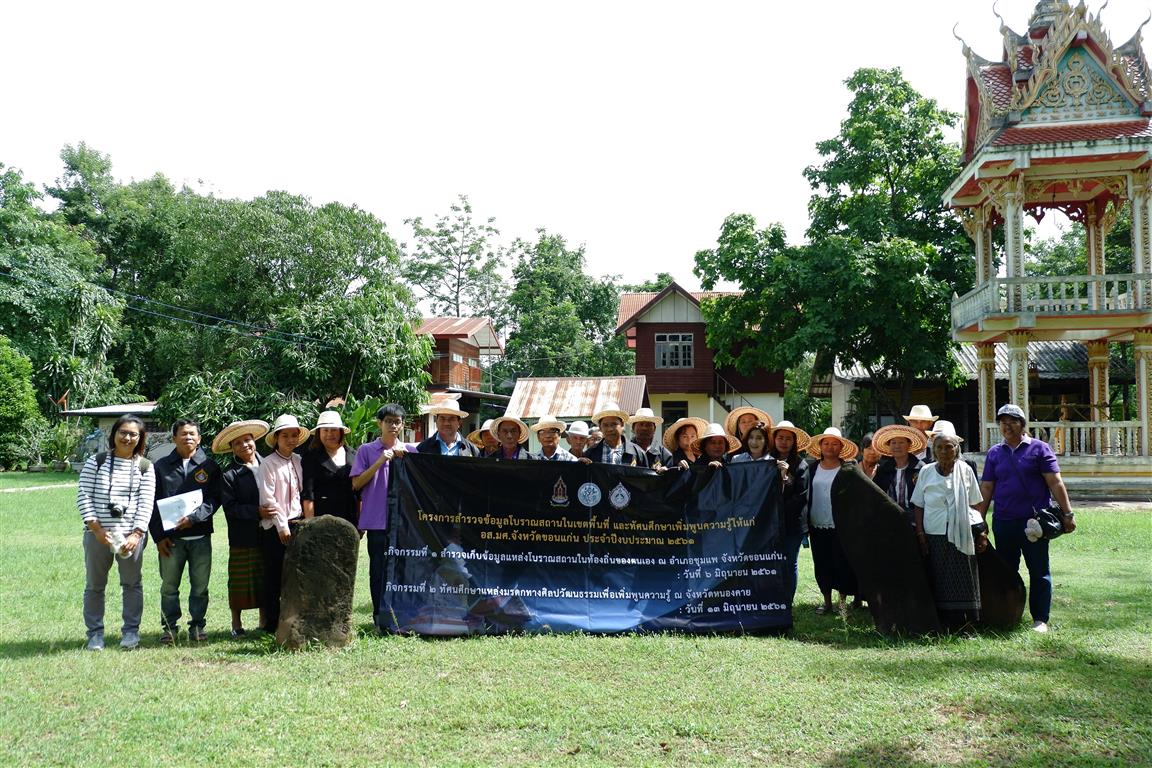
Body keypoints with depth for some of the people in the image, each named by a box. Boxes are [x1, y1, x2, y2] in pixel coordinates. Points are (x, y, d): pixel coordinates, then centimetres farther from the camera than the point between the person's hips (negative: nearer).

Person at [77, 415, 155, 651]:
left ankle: (131, 631, 18)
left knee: (132, 584, 6)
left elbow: (146, 503, -1)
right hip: (97, 533, 0)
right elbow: (83, 496, -2)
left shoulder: (144, 467, 4)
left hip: (132, 534, 0)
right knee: (94, 585, 7)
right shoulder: (96, 462, 3)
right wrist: (96, 528, -11)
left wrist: (136, 534, -12)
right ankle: (95, 633, 18)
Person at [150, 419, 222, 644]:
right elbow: (152, 503, 6)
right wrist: (159, 536, -1)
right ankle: (169, 627, 15)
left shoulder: (209, 466, 7)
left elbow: (214, 499, 1)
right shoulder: (161, 466, 9)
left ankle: (197, 625, 15)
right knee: (169, 585, 4)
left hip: (200, 535, 0)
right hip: (170, 538, 0)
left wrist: (194, 517, -15)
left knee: (200, 585, 4)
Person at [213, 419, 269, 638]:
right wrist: (257, 512, -17)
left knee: (266, 581, 8)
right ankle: (237, 624, 19)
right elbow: (230, 508, -9)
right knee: (241, 582, 5)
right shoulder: (229, 475, -2)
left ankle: (264, 622, 20)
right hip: (242, 537, -2)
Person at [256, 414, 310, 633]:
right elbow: (268, 498, -10)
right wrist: (282, 526, -13)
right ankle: (272, 622, 11)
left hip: (296, 523, 5)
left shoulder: (299, 461, 11)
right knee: (274, 576, 2)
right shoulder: (268, 464, -6)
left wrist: (303, 521, 4)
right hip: (275, 527, -5)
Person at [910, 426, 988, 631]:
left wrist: (982, 531, 0)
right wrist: (920, 533, -1)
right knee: (939, 582, 2)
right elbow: (918, 506, 7)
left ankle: (964, 625, 7)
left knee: (962, 580, 0)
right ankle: (943, 624, 8)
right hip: (934, 535, 1)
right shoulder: (926, 471, 6)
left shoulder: (965, 470, 4)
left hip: (961, 535, -1)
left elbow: (976, 504, 6)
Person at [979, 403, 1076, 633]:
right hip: (1003, 523, 4)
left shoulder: (1039, 448, 1)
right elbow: (986, 488, 11)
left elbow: (1055, 483, -2)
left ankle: (1040, 619, 9)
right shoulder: (994, 453, 10)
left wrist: (1067, 514, -7)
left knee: (1039, 571, 2)